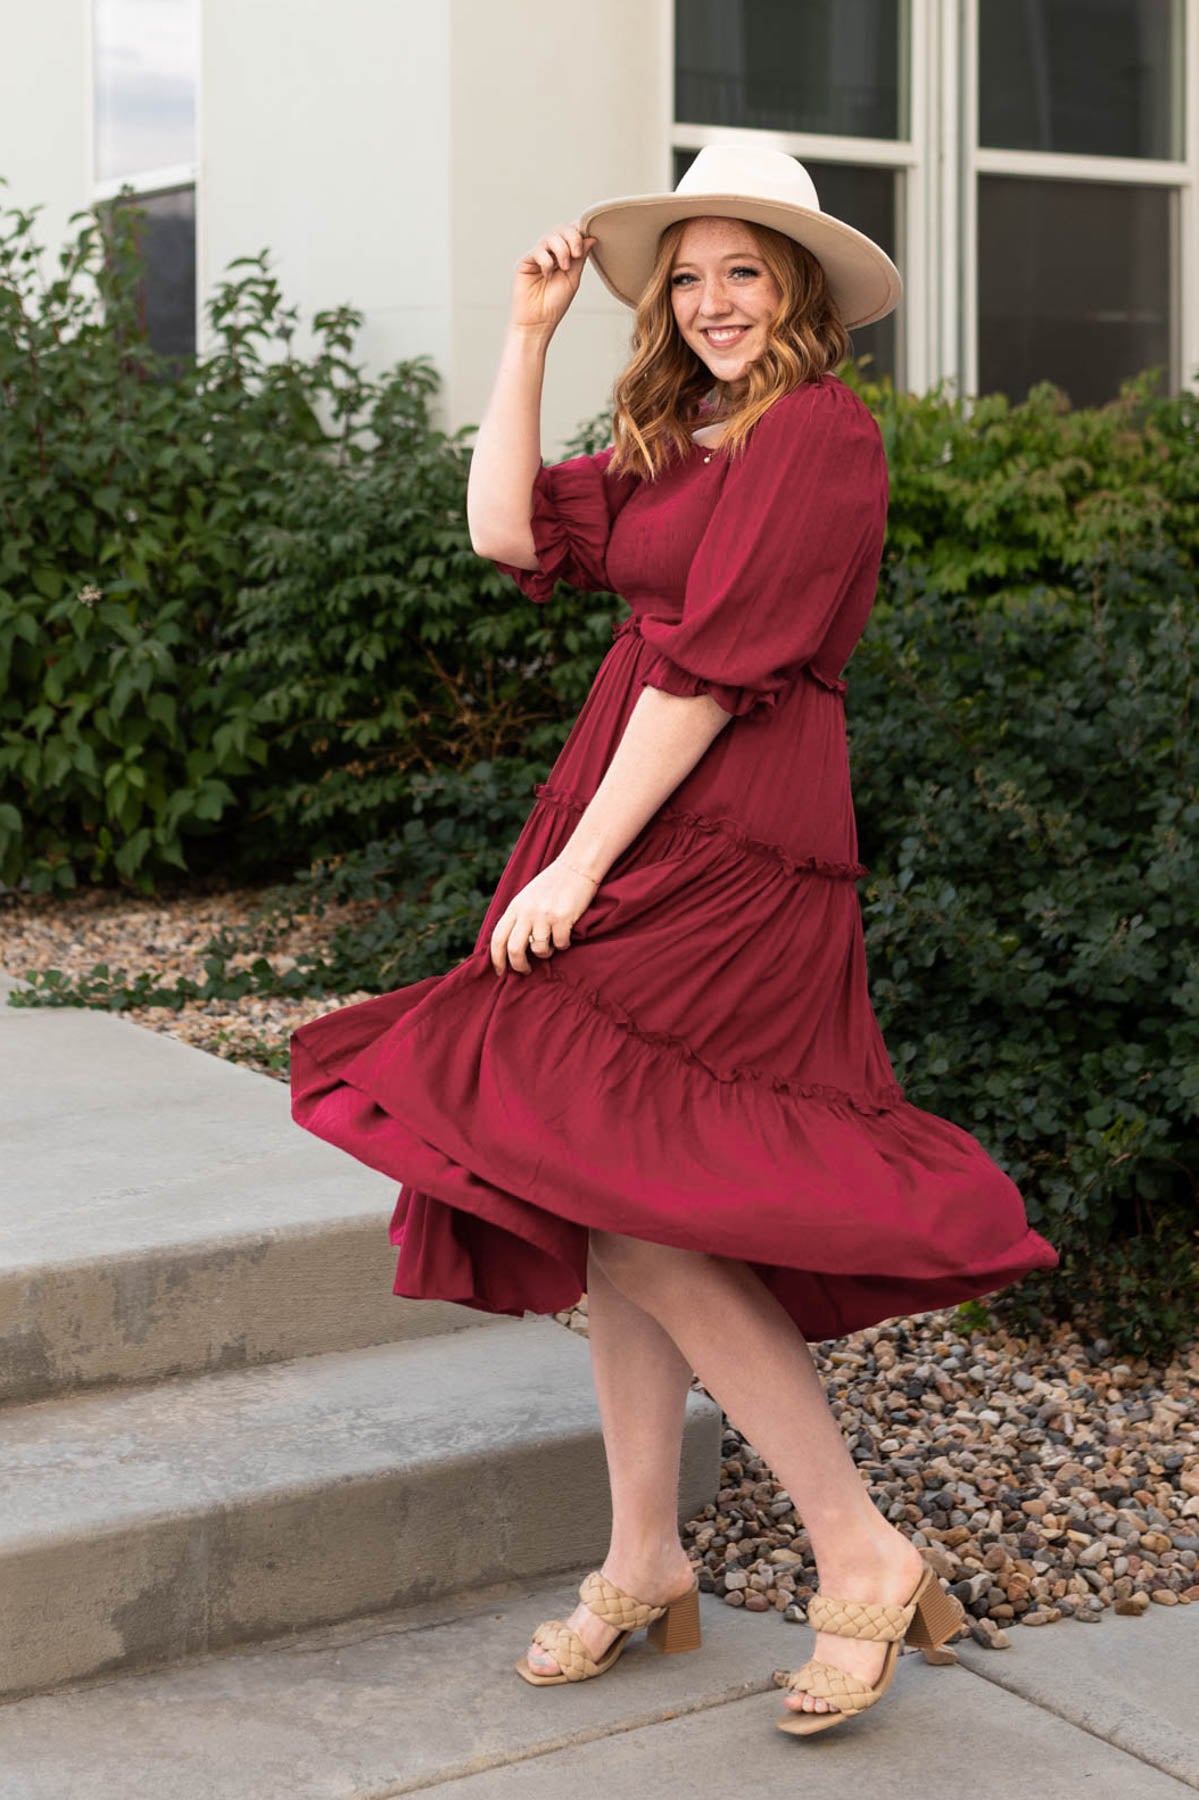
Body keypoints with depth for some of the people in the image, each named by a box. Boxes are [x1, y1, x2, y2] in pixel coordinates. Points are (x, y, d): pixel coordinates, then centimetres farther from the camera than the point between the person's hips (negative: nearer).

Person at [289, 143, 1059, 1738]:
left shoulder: (821, 434, -10)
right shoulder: (672, 449, 19)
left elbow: (716, 665, -16)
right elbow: (510, 532, 13)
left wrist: (575, 865, -17)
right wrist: (531, 335, 12)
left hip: (728, 855, -9)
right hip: (643, 850, 9)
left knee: (630, 1191, -15)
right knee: (607, 1205, 9)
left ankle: (862, 1552, -6)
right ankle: (644, 1562, 19)